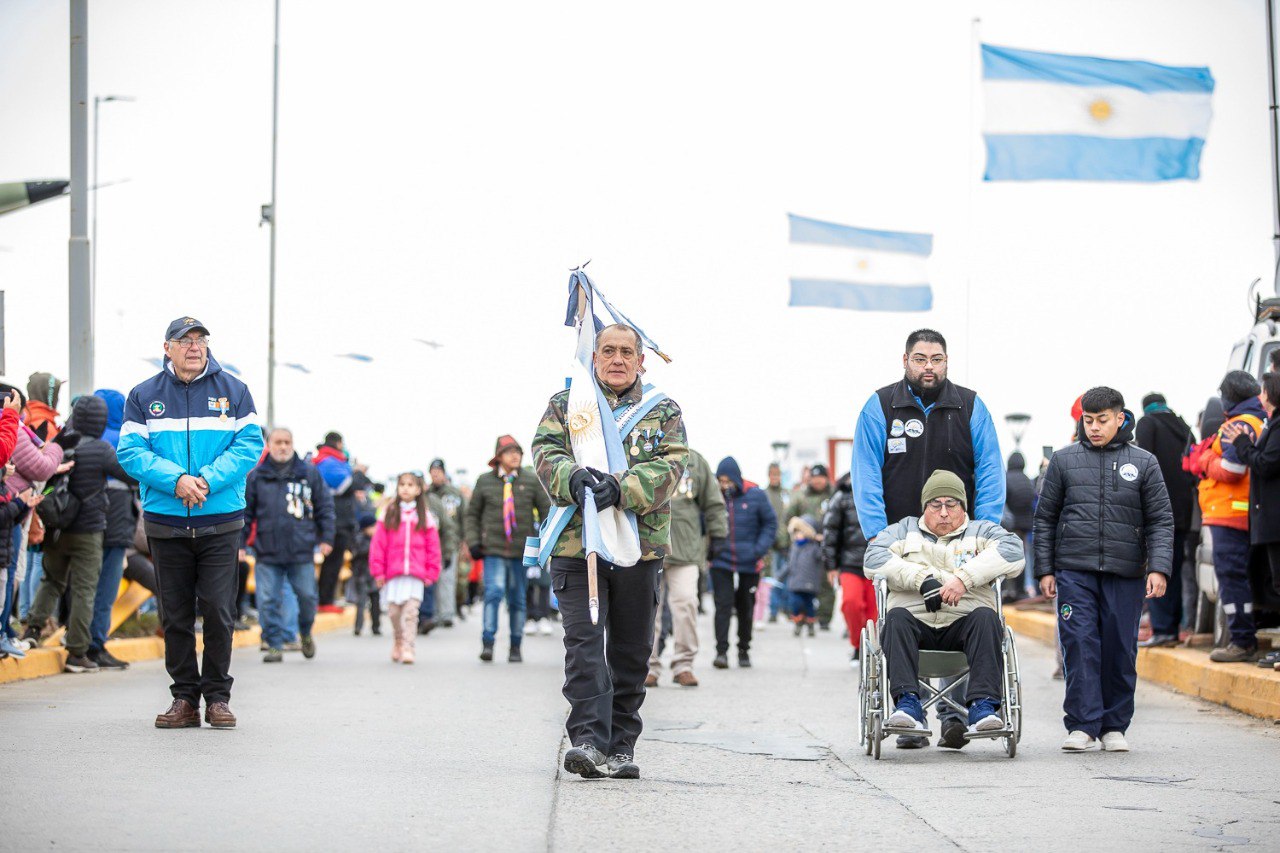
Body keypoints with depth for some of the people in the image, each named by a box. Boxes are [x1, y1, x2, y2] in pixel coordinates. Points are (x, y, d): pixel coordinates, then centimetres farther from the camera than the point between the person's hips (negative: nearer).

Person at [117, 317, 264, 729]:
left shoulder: (233, 391, 6)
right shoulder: (144, 396, 7)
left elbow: (250, 444, -3)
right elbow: (130, 451, -3)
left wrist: (209, 480, -16)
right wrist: (175, 480, -17)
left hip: (221, 522, -1)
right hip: (165, 521, 1)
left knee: (218, 610, -4)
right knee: (175, 615, 4)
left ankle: (218, 696, 6)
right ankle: (184, 698, 12)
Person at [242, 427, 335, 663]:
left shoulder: (310, 474, 6)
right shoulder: (256, 477, 6)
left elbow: (325, 507, 9)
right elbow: (245, 513, 9)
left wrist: (326, 538, 3)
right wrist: (239, 543, 4)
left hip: (302, 553, 0)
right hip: (267, 553, 0)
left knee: (307, 596, 4)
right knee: (268, 601, -3)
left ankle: (305, 633, 31)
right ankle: (275, 646, 6)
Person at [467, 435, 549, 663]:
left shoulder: (530, 480, 2)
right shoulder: (485, 481, 3)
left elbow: (546, 510, 8)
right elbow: (472, 514, 11)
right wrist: (473, 542, 1)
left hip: (521, 550, 1)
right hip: (493, 550, -1)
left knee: (518, 599, 7)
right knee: (494, 592, -18)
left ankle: (515, 648, 16)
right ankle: (487, 642, -16)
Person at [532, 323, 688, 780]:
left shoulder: (664, 411, 11)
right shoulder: (565, 404, 13)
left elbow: (668, 467, -4)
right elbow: (546, 452, 0)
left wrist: (621, 489, -20)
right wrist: (575, 478, -22)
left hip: (640, 547, 1)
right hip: (577, 542, -1)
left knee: (631, 652, 6)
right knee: (584, 642, -13)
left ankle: (621, 747, 14)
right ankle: (589, 740, -20)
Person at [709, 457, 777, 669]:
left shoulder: (755, 496, -5)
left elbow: (770, 523, 3)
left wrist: (760, 548, -8)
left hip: (749, 564, 1)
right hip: (721, 562, -1)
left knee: (745, 608, 11)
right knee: (723, 605, -12)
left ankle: (744, 650, 25)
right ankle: (721, 650, -11)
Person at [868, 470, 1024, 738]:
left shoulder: (982, 531, 21)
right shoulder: (904, 530, 24)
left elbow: (1012, 552, -2)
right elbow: (874, 559, 5)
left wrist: (965, 578, -15)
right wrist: (921, 578, -10)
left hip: (963, 624, 0)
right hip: (916, 622, 0)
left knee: (986, 616, -31)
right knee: (897, 617, -32)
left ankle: (983, 704, -40)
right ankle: (907, 704, -43)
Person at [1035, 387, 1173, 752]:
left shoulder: (1144, 463, 7)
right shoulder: (1064, 460, 8)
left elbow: (1161, 520, 5)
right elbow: (1045, 518, 12)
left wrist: (1159, 568, -7)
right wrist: (1044, 569, 6)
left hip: (1125, 574, 0)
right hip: (1074, 571, 0)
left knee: (1120, 651, 3)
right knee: (1080, 646, -9)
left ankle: (1114, 726, 14)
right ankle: (1082, 725, -6)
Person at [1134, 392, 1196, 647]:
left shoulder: (1147, 423, 1)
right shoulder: (1183, 427, 18)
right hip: (1181, 510, 6)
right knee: (1174, 569, 11)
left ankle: (1162, 629, -15)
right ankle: (1173, 628, 11)